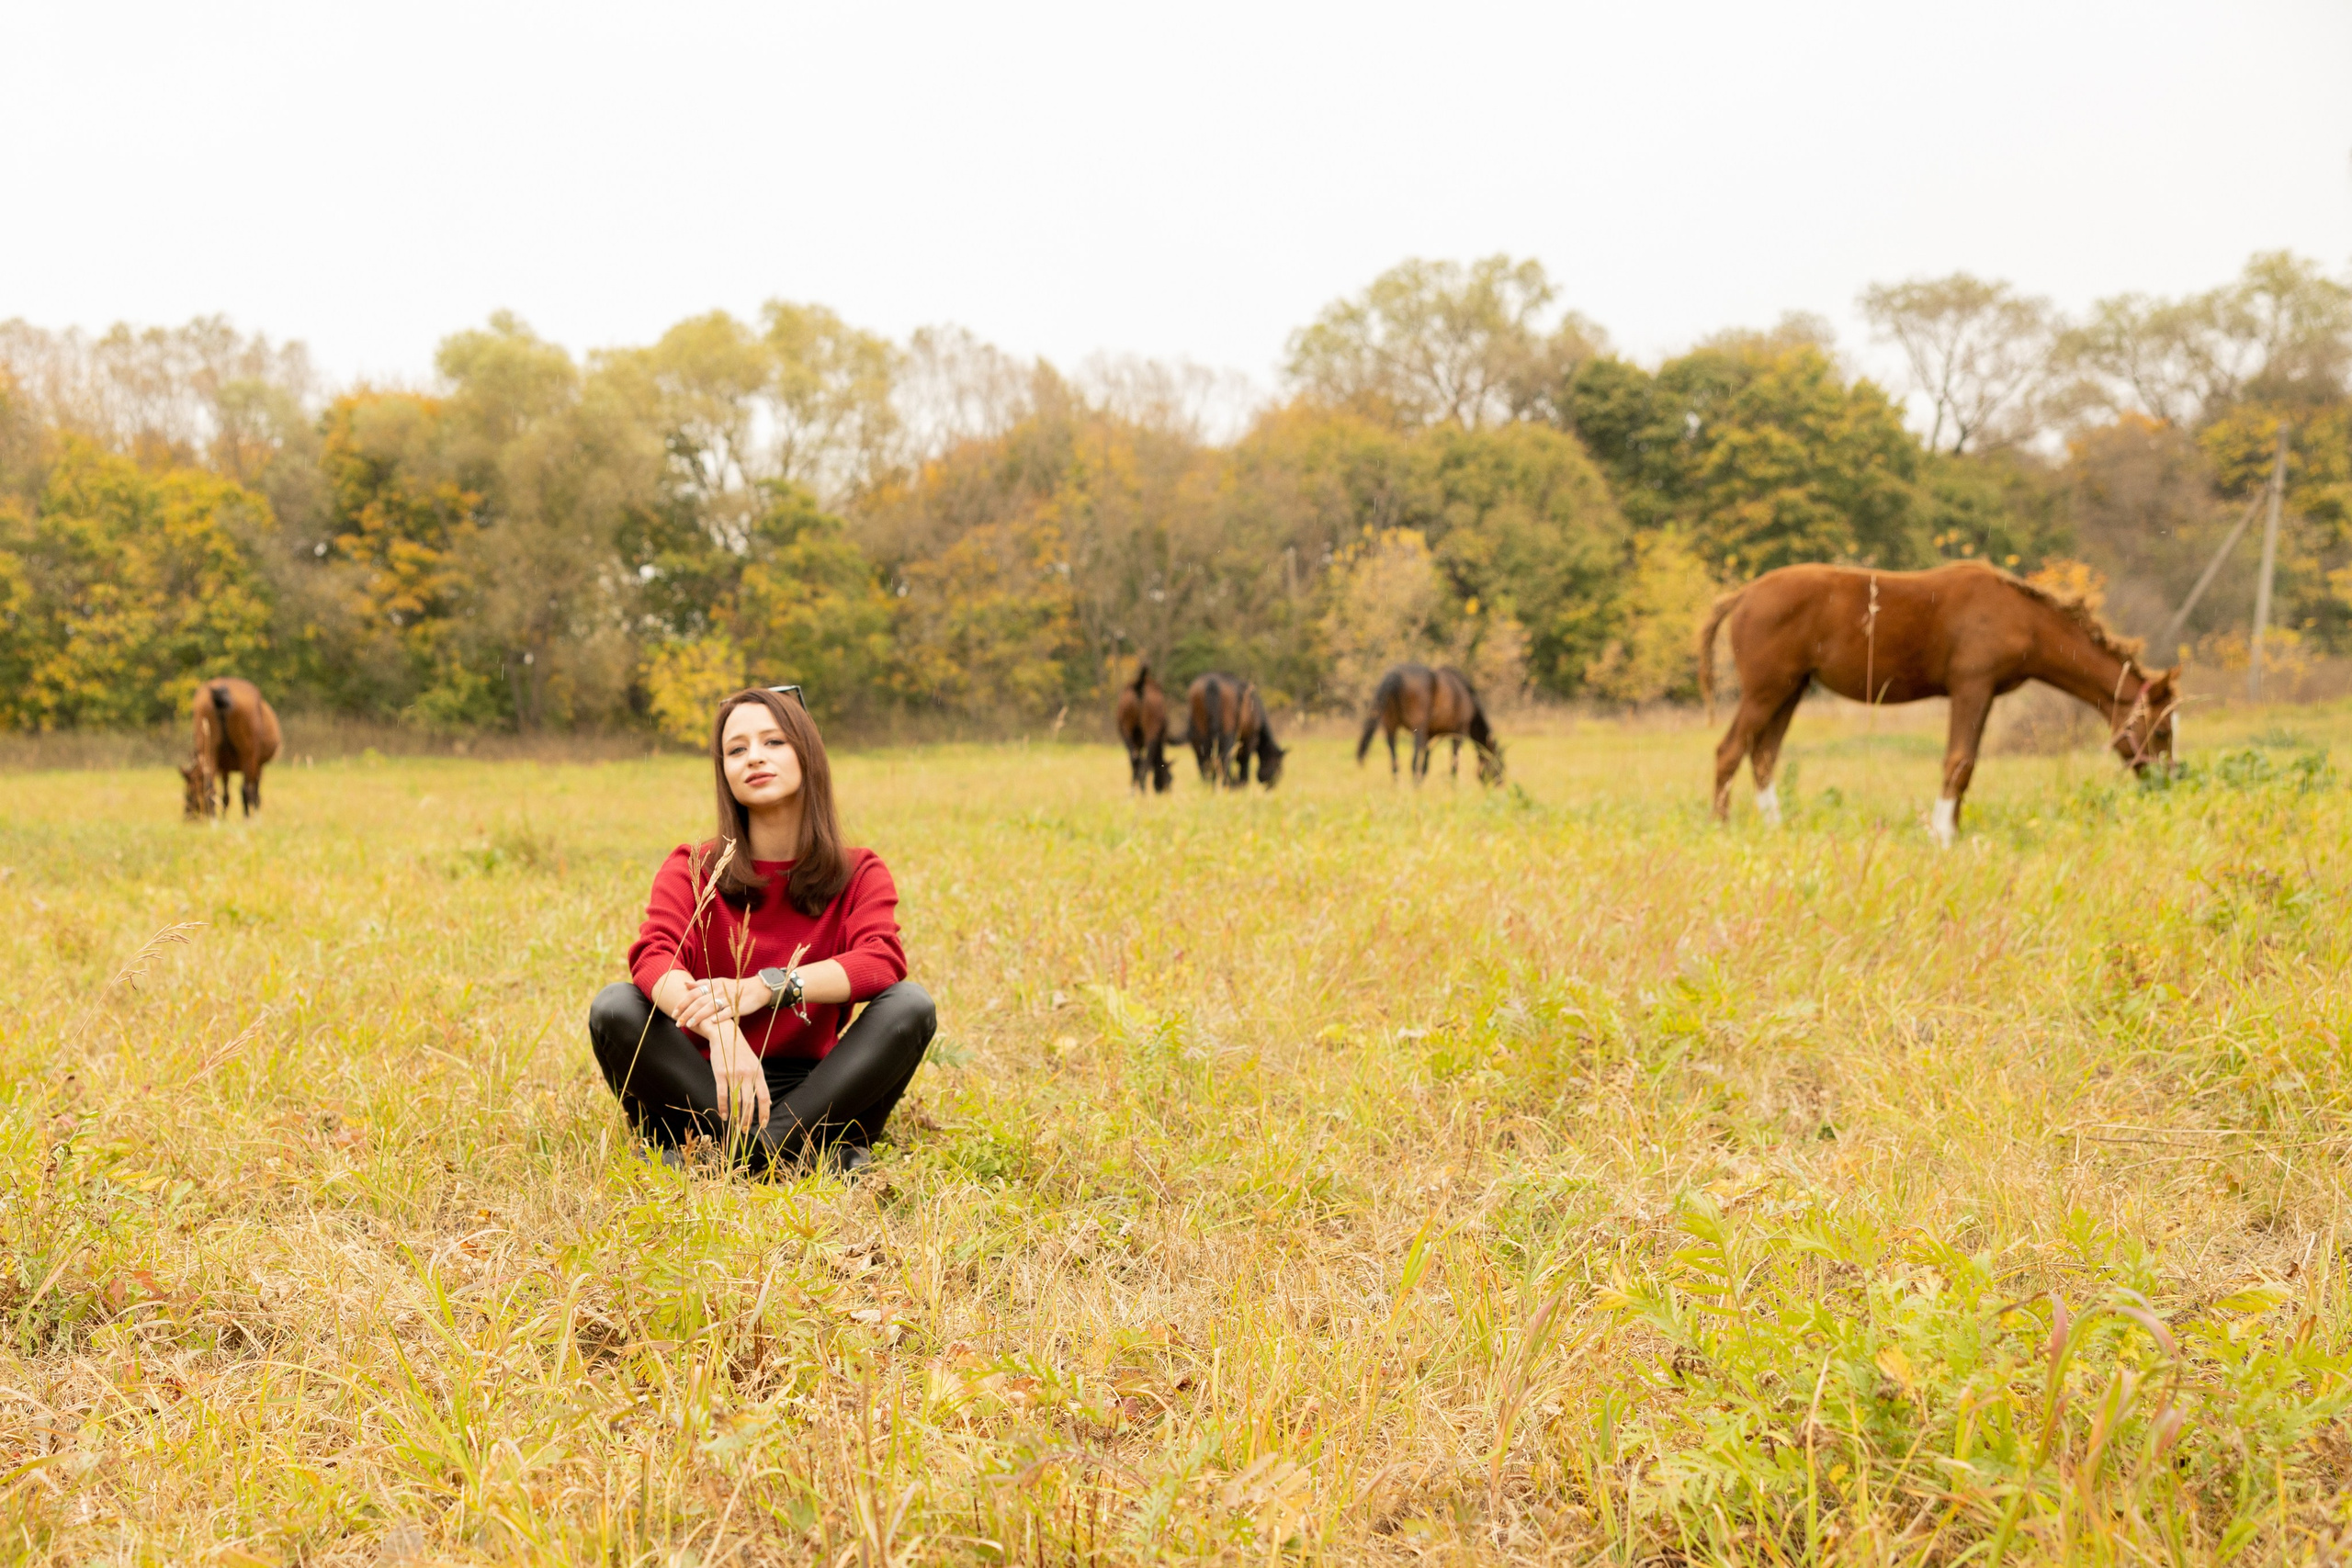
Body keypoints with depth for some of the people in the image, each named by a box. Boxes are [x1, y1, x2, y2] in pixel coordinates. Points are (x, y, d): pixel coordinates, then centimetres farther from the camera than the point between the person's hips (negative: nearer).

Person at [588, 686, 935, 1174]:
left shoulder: (860, 874, 4)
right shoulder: (692, 870, 3)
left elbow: (883, 962, -18)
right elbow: (653, 958, -18)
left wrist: (768, 988, -33)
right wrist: (720, 1032, -39)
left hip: (812, 1092, 0)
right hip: (708, 1091, 0)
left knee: (910, 1005, -24)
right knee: (614, 1007, -25)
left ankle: (730, 1150, -28)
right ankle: (803, 1151, -28)